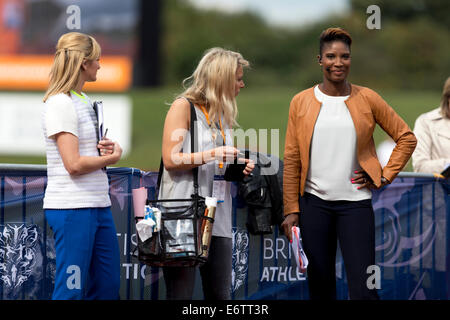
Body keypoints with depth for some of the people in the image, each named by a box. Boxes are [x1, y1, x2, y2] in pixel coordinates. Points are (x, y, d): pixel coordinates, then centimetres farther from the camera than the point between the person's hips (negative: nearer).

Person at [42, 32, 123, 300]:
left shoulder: (84, 101, 16)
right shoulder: (60, 104, -12)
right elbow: (74, 164, -19)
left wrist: (107, 148, 5)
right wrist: (111, 157, -4)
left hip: (98, 206, 9)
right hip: (72, 208, -9)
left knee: (109, 286, 11)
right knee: (71, 291, -7)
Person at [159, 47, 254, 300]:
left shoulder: (224, 115, 20)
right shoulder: (184, 106, -2)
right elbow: (170, 160, -10)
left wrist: (240, 168, 10)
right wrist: (211, 155, -18)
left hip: (217, 219, 7)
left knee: (220, 294, 3)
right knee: (180, 293, -7)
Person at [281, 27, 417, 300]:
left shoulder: (367, 99, 2)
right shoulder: (302, 102, 4)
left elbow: (406, 138, 10)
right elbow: (292, 160, 5)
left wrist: (385, 176, 1)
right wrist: (291, 210, 1)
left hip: (355, 203, -1)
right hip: (314, 203, 1)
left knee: (363, 289, -9)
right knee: (320, 285, 7)